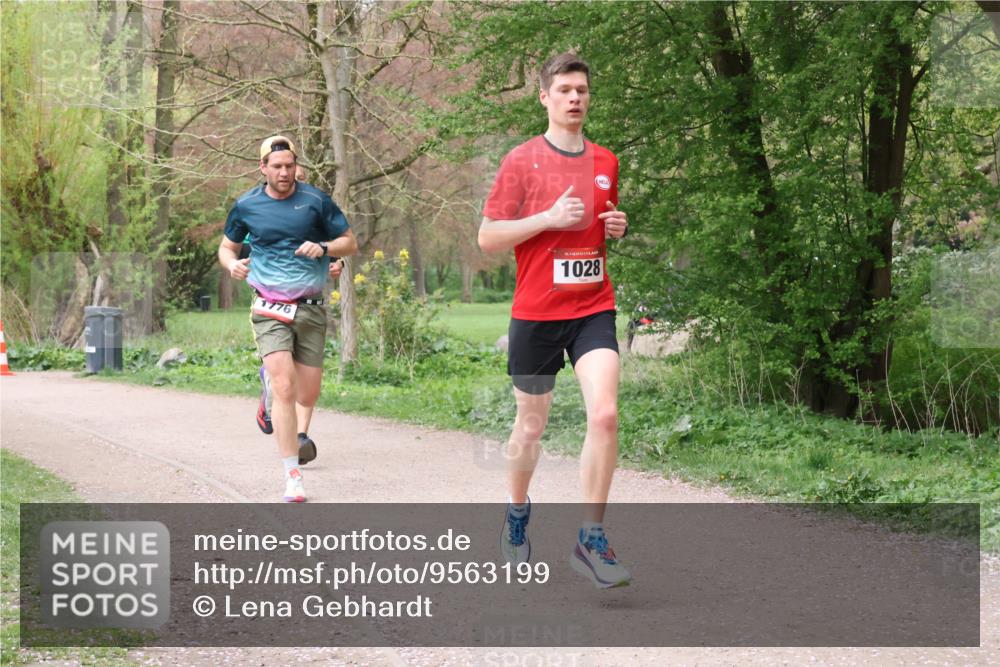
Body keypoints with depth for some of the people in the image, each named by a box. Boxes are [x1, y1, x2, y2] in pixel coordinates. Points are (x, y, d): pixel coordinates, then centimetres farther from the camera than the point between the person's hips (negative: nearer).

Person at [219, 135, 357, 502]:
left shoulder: (316, 200, 0)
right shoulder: (246, 205, 2)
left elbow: (350, 242, 6)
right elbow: (227, 247, 16)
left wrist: (322, 247, -14)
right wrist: (232, 263, -7)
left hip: (311, 308, 1)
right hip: (270, 309, -1)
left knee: (308, 396, 3)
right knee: (284, 389, -18)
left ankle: (299, 435, 40)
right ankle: (292, 475, -15)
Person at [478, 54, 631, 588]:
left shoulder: (605, 162, 10)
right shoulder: (522, 161, -2)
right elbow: (487, 238, -5)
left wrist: (618, 228, 3)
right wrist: (549, 219, -16)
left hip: (594, 308, 2)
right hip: (535, 312, -2)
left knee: (604, 414, -17)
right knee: (531, 425, 10)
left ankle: (591, 540, -11)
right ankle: (517, 515, 36)